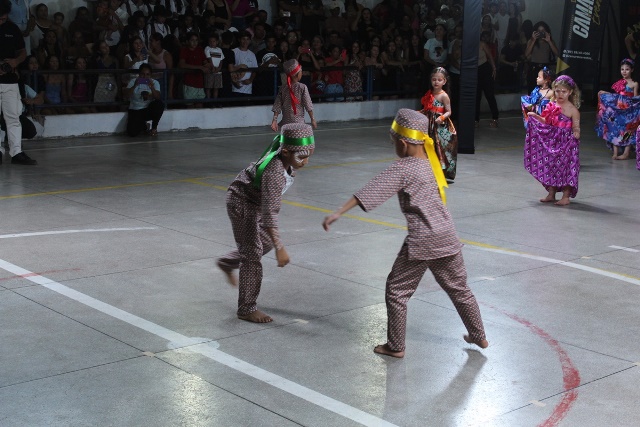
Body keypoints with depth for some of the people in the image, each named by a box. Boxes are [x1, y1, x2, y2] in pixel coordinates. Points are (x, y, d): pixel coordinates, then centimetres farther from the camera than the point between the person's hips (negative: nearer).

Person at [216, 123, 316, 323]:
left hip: (255, 200, 9)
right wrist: (280, 248, -45)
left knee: (266, 241, 22)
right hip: (242, 203, -9)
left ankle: (227, 262, 44)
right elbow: (269, 213, -43)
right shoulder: (275, 173, -39)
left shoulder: (282, 149, -14)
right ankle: (247, 309, 5)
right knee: (253, 254, -5)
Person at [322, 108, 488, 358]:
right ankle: (479, 336, 34)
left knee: (396, 291, 7)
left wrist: (338, 213, -24)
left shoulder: (402, 169, -12)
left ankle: (395, 346, 12)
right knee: (458, 289, 22)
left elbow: (371, 191, -20)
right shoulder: (430, 162, 8)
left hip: (422, 243, -7)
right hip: (447, 238, 7)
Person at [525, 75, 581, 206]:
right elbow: (546, 122, 15)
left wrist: (576, 133, -29)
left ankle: (566, 196, 9)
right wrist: (535, 116, 3)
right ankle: (551, 194, 24)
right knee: (550, 167, 11)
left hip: (566, 142, -6)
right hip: (551, 141, 6)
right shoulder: (552, 106, 5)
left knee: (565, 167, -1)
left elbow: (576, 128, -9)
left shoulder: (572, 110, -10)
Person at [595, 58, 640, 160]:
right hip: (618, 110, 5)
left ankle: (626, 153, -1)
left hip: (629, 111, -5)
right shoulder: (619, 83, 11)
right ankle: (615, 153, 2)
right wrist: (604, 94, 16)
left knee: (628, 132, -4)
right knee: (615, 130, 0)